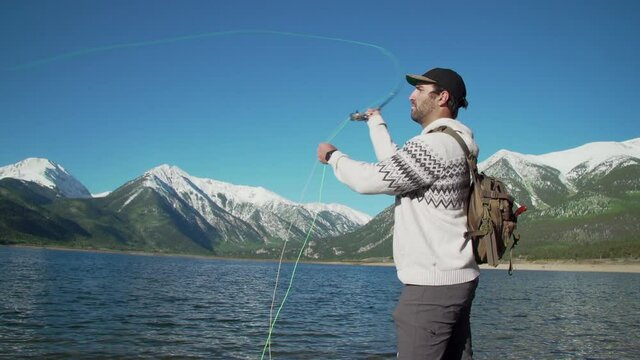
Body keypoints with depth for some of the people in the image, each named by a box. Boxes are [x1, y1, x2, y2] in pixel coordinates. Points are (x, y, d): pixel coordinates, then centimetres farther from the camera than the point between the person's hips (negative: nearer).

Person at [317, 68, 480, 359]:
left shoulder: (435, 145, -17)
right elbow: (393, 164, 23)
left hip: (433, 284, -10)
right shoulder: (452, 145, 16)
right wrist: (376, 122, 36)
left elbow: (369, 180, -17)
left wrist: (333, 155, 1)